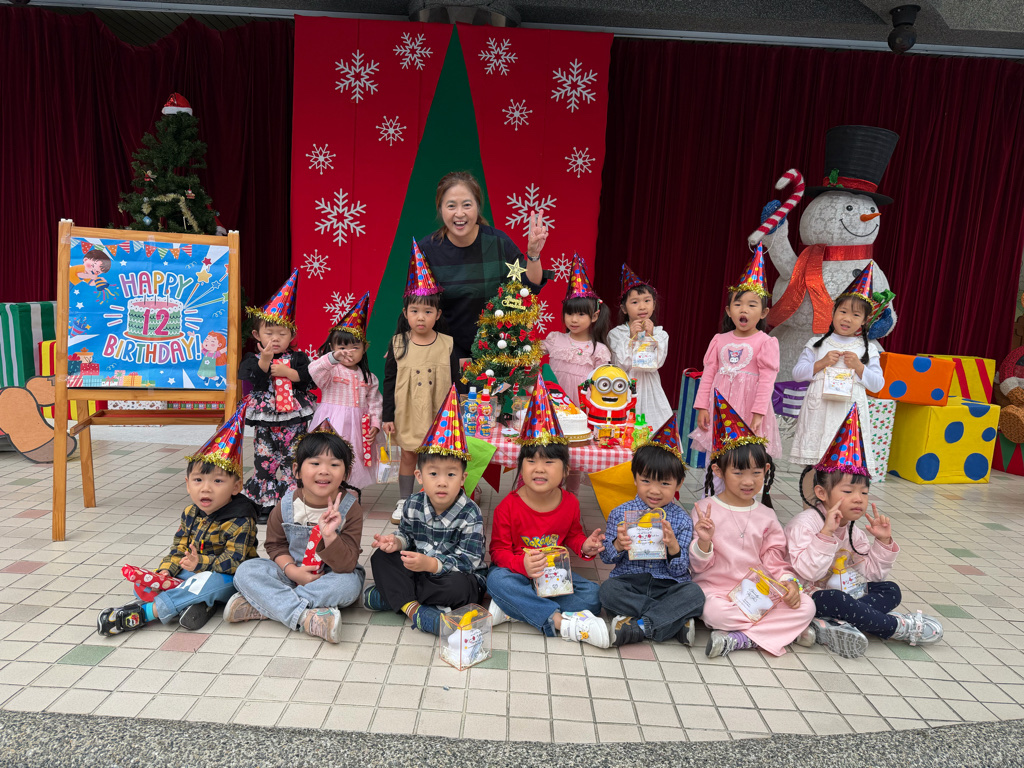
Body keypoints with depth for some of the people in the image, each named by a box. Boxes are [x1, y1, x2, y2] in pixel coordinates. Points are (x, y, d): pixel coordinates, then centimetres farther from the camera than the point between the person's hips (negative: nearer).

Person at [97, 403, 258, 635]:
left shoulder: (240, 522, -17)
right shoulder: (190, 514, 5)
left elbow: (233, 561, -22)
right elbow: (179, 548, 7)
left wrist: (201, 563, -32)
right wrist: (164, 571, -11)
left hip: (226, 578, -7)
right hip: (193, 571, 7)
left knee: (211, 582, -39)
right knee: (144, 582, -6)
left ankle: (144, 612, -34)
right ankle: (192, 602, -32)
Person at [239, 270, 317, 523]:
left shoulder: (298, 358, 5)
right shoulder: (253, 360, 4)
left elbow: (310, 377, -9)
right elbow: (251, 382, -13)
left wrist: (288, 372, -14)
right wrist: (264, 360, -24)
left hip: (294, 420, 0)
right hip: (265, 422, 0)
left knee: (293, 462, 1)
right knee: (265, 461, 5)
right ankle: (265, 506, 18)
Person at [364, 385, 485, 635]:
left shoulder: (470, 515, -20)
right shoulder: (413, 505, -6)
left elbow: (467, 561, -23)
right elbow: (407, 534, 10)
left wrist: (431, 564, -37)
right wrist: (397, 541, -15)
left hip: (455, 575, -5)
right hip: (418, 570, 5)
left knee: (458, 587, -36)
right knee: (381, 557, -11)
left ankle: (389, 596, -19)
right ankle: (412, 608, -26)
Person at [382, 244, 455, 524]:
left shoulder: (447, 345, -6)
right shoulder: (397, 344, -4)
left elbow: (454, 383, 0)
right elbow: (389, 382, 1)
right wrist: (387, 416, 0)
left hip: (438, 416, -1)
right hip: (406, 414, 1)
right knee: (408, 456, 13)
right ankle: (403, 501, 29)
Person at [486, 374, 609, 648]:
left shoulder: (569, 503, -3)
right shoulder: (508, 506, -14)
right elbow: (499, 550, -10)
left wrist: (585, 546, -8)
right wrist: (522, 564, -31)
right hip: (518, 572, -3)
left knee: (592, 595, -19)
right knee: (497, 580, -35)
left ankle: (512, 609, -26)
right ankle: (560, 621, -35)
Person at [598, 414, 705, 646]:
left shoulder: (682, 520, 0)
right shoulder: (621, 513, 1)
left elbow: (681, 570, -1)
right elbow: (606, 557, 4)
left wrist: (673, 548, -22)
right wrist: (618, 546, -19)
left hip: (668, 585, 0)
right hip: (629, 581, 1)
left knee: (694, 594, -28)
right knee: (608, 590, -30)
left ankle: (640, 626, -26)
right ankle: (676, 621, -21)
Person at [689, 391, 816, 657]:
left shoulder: (766, 516, 8)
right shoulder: (705, 510, -4)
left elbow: (775, 562, 11)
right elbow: (699, 566, -4)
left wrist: (789, 582, -10)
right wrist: (704, 542, -25)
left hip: (758, 591, 5)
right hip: (715, 589, -4)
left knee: (806, 606, -19)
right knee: (714, 613, -37)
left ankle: (738, 639, -23)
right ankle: (781, 628, -17)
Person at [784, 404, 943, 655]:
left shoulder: (852, 531, 10)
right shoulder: (805, 524, -19)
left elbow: (873, 572, 14)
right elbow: (807, 571, -29)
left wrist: (883, 542, 0)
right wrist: (826, 533, -34)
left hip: (844, 591, 9)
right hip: (810, 596, -9)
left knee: (891, 590, -2)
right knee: (834, 600, -38)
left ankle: (837, 623, -28)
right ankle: (901, 627, -14)